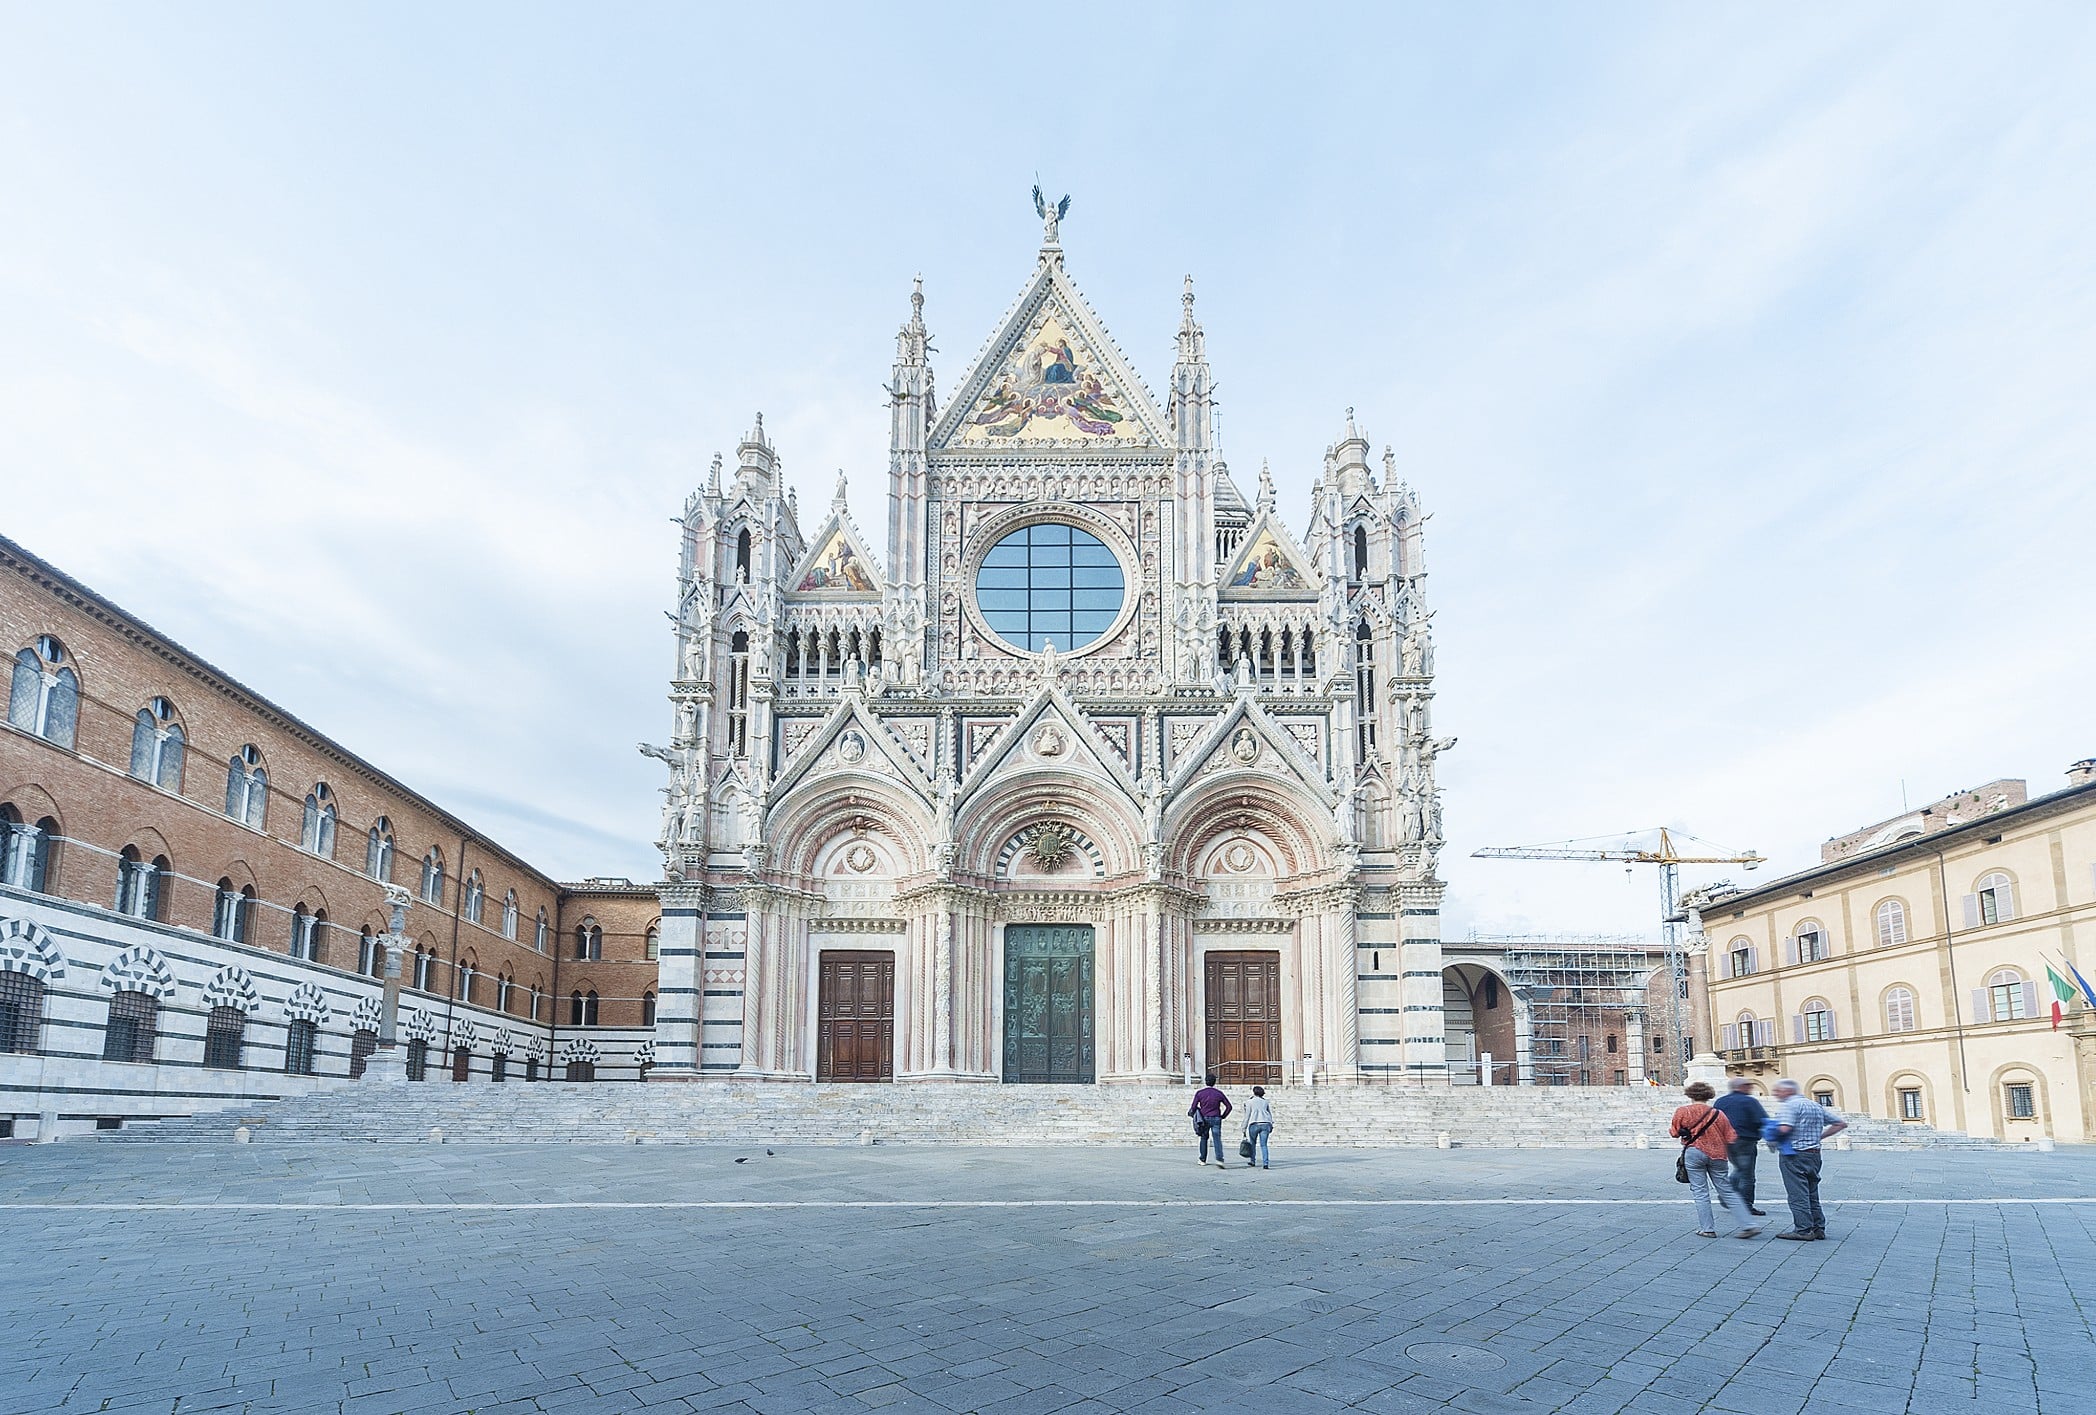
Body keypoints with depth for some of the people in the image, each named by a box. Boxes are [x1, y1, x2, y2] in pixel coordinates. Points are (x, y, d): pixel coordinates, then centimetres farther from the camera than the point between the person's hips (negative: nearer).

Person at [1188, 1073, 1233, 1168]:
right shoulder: (1219, 1093, 1)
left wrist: (1190, 1112, 14)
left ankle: (1203, 1159, 24)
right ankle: (1219, 1159, -24)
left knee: (1204, 1138, 17)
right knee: (1217, 1139, -6)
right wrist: (1222, 1116, 13)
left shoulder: (1199, 1093, -4)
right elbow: (1229, 1106, 4)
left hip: (1204, 1119, 0)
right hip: (1216, 1119, 0)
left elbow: (1194, 1107, -6)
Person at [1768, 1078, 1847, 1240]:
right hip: (1814, 1153, 8)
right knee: (1812, 1193, 16)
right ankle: (1818, 1228, 17)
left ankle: (1803, 1230, -7)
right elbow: (1841, 1124, 19)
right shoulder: (1815, 1105, 16)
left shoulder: (1789, 1105, -10)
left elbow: (1784, 1128, -25)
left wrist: (1772, 1138, -5)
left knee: (1797, 1193, -5)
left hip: (1793, 1155, -8)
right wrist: (1820, 1136, 17)